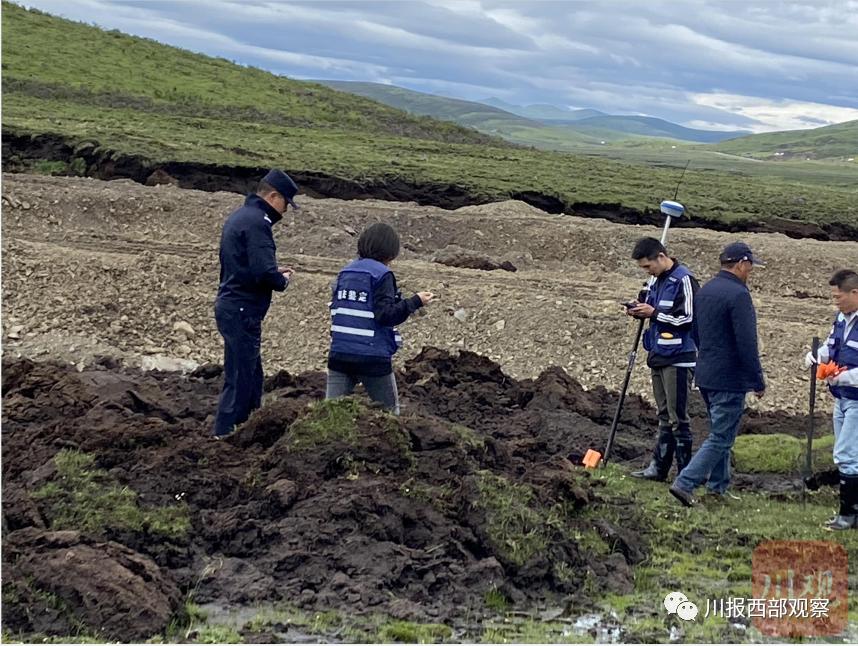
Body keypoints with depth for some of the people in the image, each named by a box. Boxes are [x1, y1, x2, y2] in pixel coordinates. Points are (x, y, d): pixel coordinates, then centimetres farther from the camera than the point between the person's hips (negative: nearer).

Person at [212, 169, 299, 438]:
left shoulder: (239, 216, 15)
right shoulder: (257, 222, -17)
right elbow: (264, 273, -26)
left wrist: (274, 272, 12)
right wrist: (282, 280, -5)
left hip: (230, 305, 10)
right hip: (243, 312, -10)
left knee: (250, 376, 18)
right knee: (240, 379, -5)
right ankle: (223, 434, -1)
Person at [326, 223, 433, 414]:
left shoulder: (345, 272, 11)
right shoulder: (382, 274, -9)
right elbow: (385, 315, -16)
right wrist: (415, 302, -10)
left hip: (339, 353, 5)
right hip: (372, 357, -5)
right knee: (389, 412, 13)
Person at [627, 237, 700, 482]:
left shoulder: (683, 280, -14)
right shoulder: (658, 281, 14)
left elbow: (688, 318, -19)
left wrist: (654, 313, -16)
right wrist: (640, 311, 4)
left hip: (678, 359, -9)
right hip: (658, 356, 9)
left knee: (678, 417, -5)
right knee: (664, 416, 14)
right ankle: (658, 468, 20)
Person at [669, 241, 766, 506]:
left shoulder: (703, 291, 10)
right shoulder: (738, 295, -17)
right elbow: (747, 344, -20)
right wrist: (758, 382, -13)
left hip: (705, 375, 9)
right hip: (730, 379, -9)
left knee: (720, 432, 21)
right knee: (721, 438, -3)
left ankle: (718, 485, 28)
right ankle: (685, 483, -10)